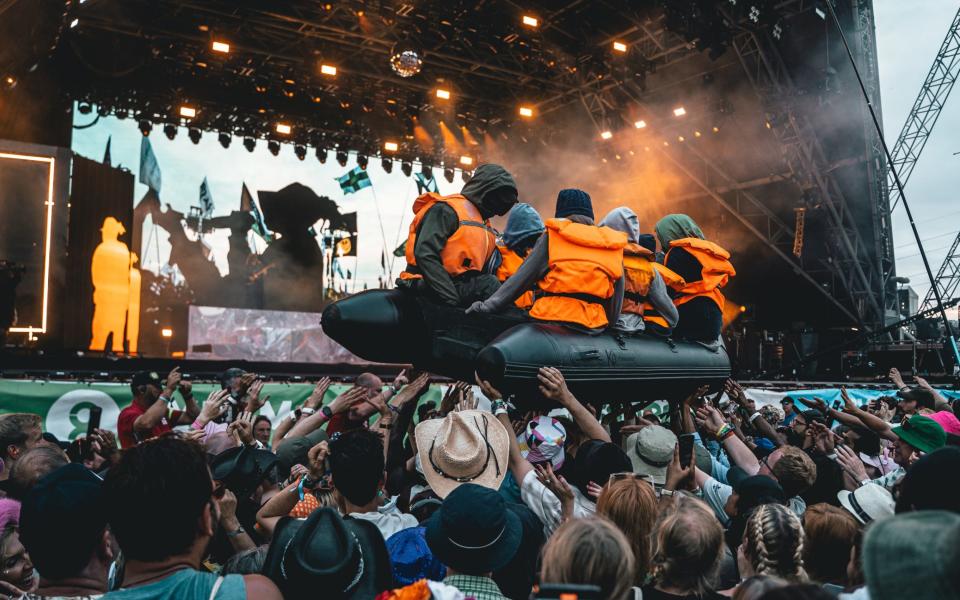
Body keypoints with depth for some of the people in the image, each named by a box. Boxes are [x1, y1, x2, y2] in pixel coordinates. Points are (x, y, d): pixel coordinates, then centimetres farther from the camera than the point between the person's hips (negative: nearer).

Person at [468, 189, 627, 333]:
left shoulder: (552, 237, 5)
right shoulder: (613, 246, 14)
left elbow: (521, 280, 0)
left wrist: (487, 306, 3)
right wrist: (607, 324, 30)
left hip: (551, 319, -3)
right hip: (593, 329, 3)